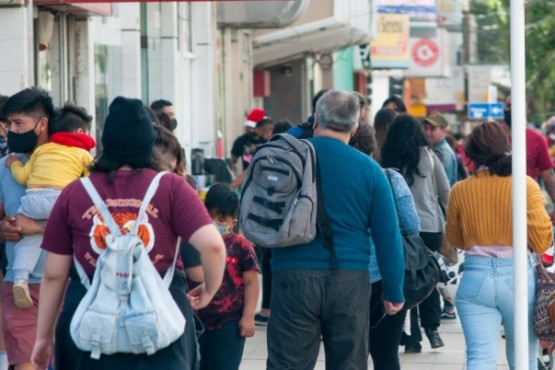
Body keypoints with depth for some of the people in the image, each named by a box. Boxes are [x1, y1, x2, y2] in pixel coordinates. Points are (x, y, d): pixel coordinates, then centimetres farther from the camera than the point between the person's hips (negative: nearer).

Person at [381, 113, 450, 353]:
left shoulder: (387, 161, 0)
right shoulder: (428, 156, 2)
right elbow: (445, 192, 8)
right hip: (431, 224, 1)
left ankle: (412, 337, 2)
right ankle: (432, 328, 3)